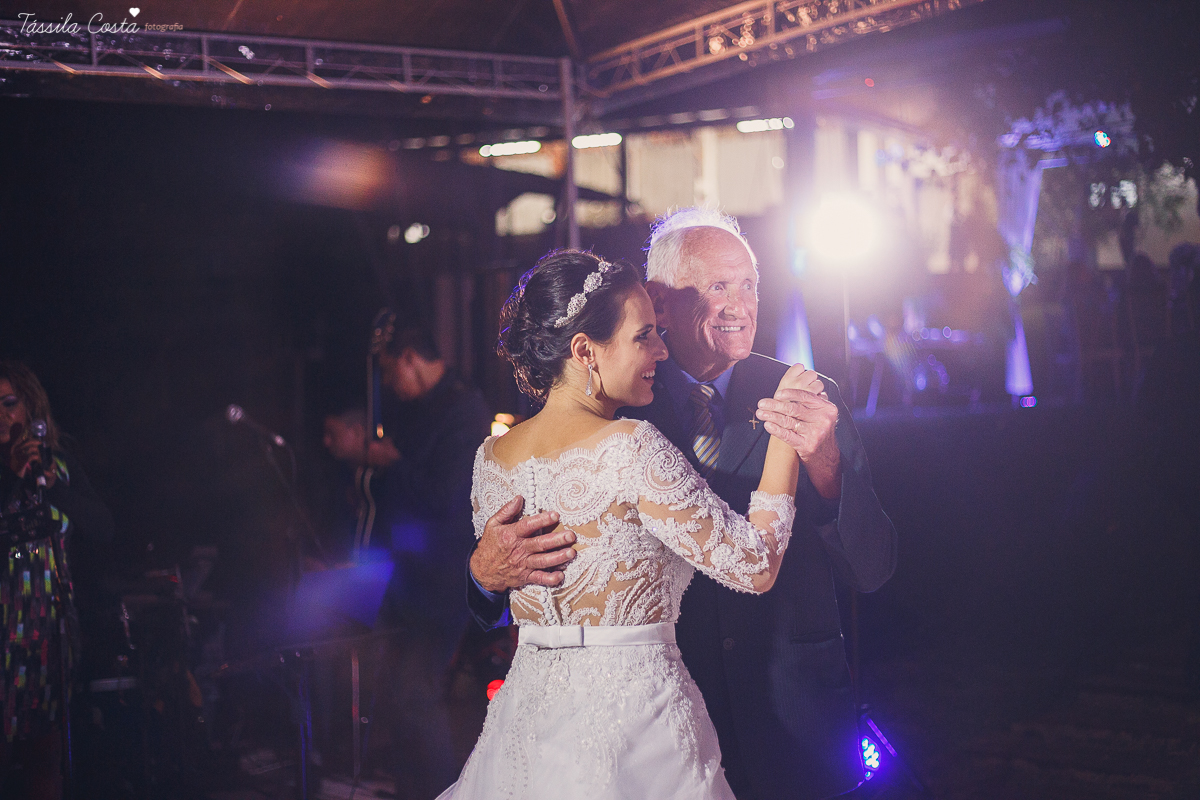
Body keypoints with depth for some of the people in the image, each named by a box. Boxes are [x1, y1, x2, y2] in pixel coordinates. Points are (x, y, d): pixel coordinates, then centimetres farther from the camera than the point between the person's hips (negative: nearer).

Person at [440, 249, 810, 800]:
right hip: (635, 709, -6)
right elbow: (755, 566, -16)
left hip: (528, 715, 6)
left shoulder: (490, 458, 1)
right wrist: (786, 434, -8)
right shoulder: (632, 449, -19)